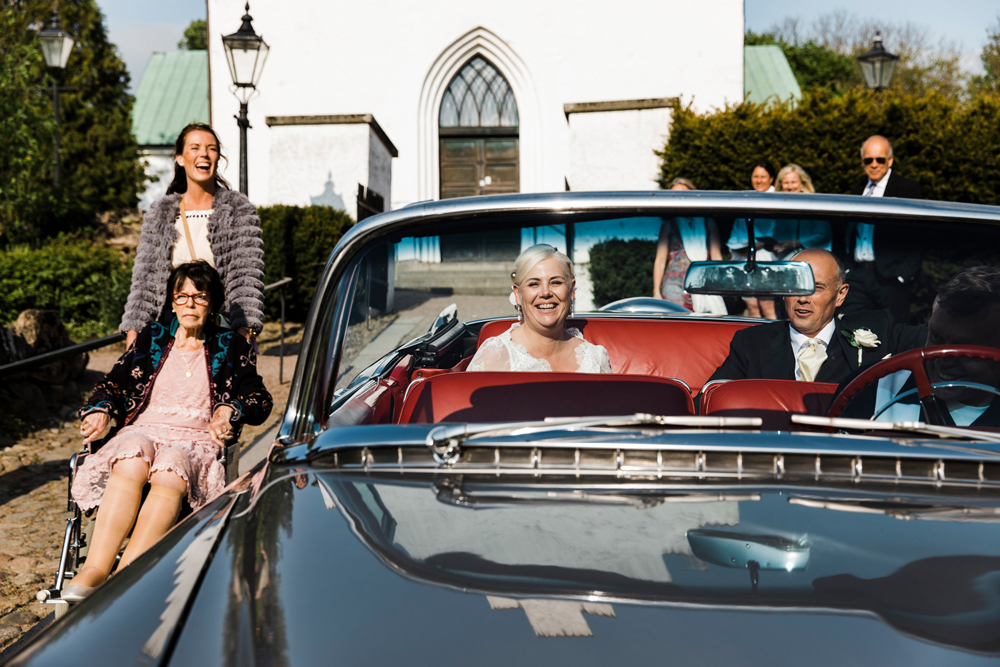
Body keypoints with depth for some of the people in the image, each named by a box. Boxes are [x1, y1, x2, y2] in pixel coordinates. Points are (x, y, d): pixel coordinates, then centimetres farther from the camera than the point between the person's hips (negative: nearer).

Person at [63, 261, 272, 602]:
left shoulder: (230, 347, 18)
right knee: (131, 464, -37)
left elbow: (260, 400, 13)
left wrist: (229, 409, -8)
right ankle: (94, 570, -46)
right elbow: (113, 383, 20)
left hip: (197, 439, -1)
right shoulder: (152, 338, 23)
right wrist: (99, 410, -2)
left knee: (169, 473, -38)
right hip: (143, 429, 2)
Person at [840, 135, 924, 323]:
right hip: (857, 276, 5)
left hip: (890, 279, -5)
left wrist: (904, 274, -11)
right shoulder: (857, 190, 18)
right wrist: (848, 267, 12)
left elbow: (918, 236, -4)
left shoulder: (909, 189, 1)